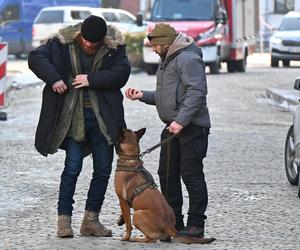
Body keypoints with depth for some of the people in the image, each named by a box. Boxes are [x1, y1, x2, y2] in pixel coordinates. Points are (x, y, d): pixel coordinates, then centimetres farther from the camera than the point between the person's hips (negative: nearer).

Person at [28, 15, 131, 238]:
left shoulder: (114, 46, -3)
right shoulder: (64, 43, -5)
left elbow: (122, 73, -13)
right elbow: (36, 58, -6)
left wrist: (92, 79, -20)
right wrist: (54, 78, -19)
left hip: (103, 117, 2)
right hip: (73, 117, -2)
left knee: (103, 169, 5)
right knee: (72, 167, -6)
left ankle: (91, 219, 17)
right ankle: (64, 219, 2)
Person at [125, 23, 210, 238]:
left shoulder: (188, 59, -12)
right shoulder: (167, 61, 22)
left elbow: (197, 92, -22)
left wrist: (181, 120, -27)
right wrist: (143, 96, 13)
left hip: (191, 126, -11)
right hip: (173, 127, 11)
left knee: (191, 175, -8)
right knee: (167, 174, 11)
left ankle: (196, 225, -5)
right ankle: (174, 223, 18)